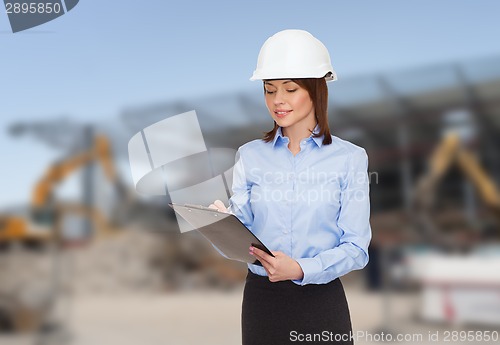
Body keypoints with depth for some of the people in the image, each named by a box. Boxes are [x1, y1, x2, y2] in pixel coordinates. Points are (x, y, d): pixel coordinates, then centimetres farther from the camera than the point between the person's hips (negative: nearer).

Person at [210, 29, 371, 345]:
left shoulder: (349, 158, -5)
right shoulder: (250, 156, 3)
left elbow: (356, 248, -9)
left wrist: (301, 269, -23)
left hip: (321, 299, -2)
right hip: (261, 297, 2)